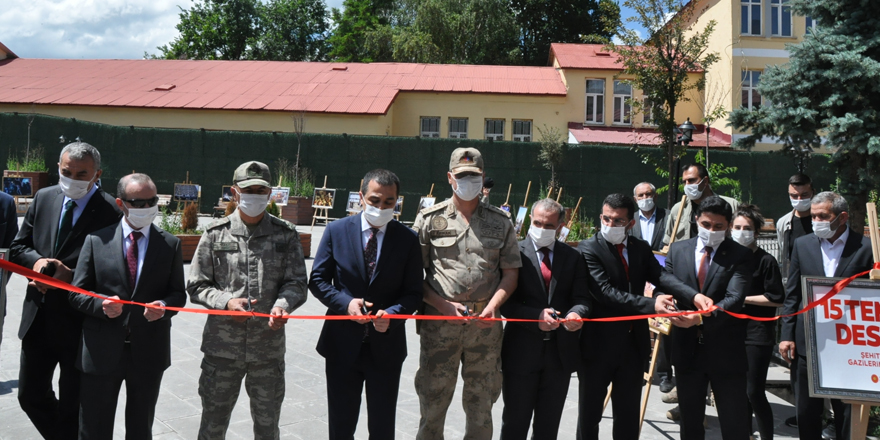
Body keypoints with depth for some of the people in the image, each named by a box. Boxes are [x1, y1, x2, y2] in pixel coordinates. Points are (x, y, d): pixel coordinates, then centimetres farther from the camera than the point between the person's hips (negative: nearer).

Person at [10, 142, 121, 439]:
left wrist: (70, 276, -24)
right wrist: (37, 260, -12)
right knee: (31, 395, 18)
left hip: (79, 322, -5)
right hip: (38, 317, 6)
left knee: (73, 405, 9)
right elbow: (17, 247, 9)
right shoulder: (43, 198, 4)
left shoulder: (111, 211, -15)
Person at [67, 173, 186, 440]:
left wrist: (164, 306, -19)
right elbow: (76, 292, 0)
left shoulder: (170, 245, 3)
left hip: (148, 352, 1)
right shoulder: (96, 240, 0)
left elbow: (178, 293, 4)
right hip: (101, 351, -1)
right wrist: (101, 304, -20)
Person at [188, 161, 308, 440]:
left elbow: (297, 284, -1)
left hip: (269, 349, 1)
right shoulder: (216, 234, -1)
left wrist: (283, 305, -22)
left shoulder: (286, 235, 0)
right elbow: (196, 286, 1)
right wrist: (226, 301, -17)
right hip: (222, 348, 0)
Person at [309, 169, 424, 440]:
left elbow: (413, 292, 0)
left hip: (386, 347, 0)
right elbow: (317, 280, 1)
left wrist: (391, 314, -20)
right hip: (342, 345, 0)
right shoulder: (337, 231, -2)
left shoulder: (408, 240, -2)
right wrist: (345, 303, -16)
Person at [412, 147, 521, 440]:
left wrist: (493, 306, -9)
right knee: (433, 399, 4)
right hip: (439, 322, -1)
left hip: (486, 325, 2)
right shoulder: (429, 219, 4)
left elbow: (510, 273, 8)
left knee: (481, 404, 11)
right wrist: (443, 305, -10)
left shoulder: (500, 222, 9)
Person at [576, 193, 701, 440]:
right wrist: (650, 304, -29)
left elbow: (660, 276, -10)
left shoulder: (641, 248, 6)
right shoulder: (588, 249, -12)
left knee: (629, 415, 15)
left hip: (634, 343, 5)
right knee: (590, 413, 10)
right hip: (598, 343, -5)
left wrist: (694, 295, -28)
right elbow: (605, 292, -22)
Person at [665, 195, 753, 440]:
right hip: (687, 348, 3)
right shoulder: (678, 250, 5)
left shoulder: (739, 255, -6)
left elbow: (734, 299, -18)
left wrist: (701, 317, -35)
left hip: (725, 351, -3)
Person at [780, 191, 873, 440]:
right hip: (807, 344, 3)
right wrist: (787, 335, 2)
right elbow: (792, 295, 7)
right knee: (806, 412, 11)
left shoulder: (867, 247, -4)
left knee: (848, 415, 8)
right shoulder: (802, 245, 5)